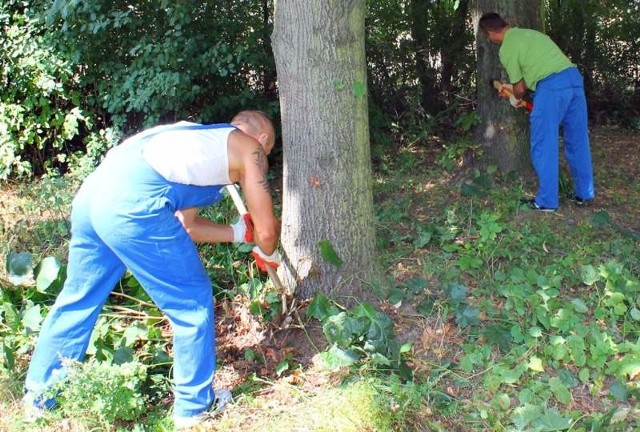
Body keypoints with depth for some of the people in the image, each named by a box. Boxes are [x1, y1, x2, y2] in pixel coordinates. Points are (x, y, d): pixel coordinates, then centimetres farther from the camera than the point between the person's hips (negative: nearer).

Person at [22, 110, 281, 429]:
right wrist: (267, 253, 36)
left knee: (78, 298, 23)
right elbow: (266, 229, 15)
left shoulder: (201, 139, 34)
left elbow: (186, 226, 36)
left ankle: (39, 397, 37)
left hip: (91, 191, 9)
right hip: (132, 204, -8)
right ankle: (194, 405, 23)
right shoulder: (249, 147, 14)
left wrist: (239, 232, 44)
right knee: (193, 302, 9)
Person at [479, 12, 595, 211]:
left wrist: (517, 98, 28)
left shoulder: (506, 49, 1)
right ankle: (584, 194, 24)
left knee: (544, 145, 2)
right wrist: (514, 90, 39)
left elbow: (519, 89, 6)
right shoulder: (528, 33, 25)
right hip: (573, 77, 8)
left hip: (551, 85, -8)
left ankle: (546, 200, 6)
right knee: (577, 141, 15)